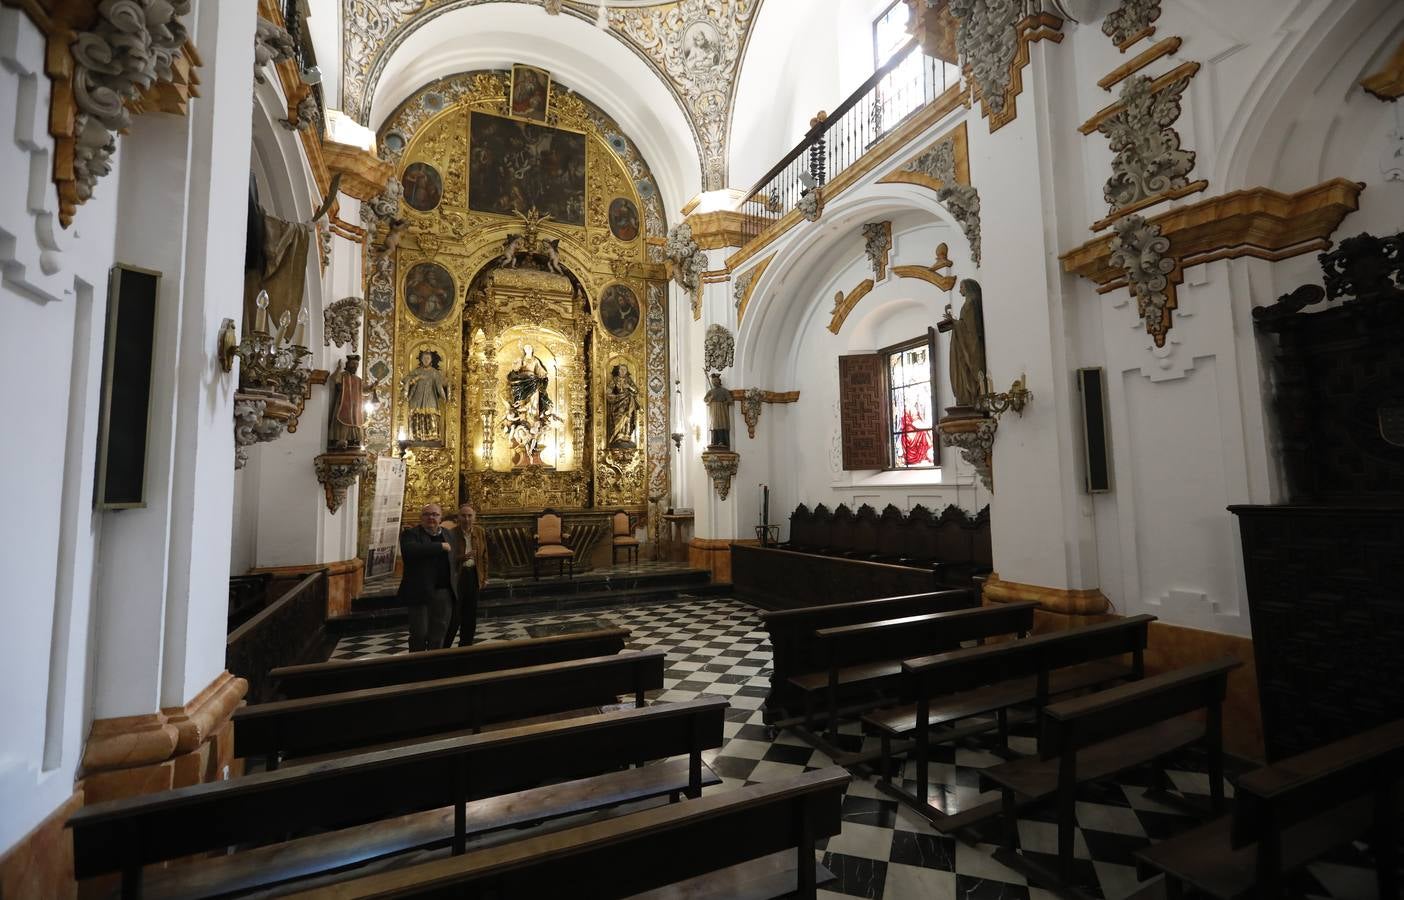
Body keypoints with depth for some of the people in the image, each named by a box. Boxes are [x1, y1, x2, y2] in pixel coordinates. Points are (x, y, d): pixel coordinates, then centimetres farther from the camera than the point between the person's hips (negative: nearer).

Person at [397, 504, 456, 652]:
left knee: (439, 633, 10)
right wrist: (440, 546, -21)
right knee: (419, 633, 1)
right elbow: (409, 550, -26)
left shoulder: (448, 535, 12)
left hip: (444, 593, 5)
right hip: (420, 593, -4)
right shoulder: (410, 534, -4)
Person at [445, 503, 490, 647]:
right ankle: (444, 648, 14)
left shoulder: (480, 532, 2)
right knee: (454, 615, -3)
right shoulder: (452, 534, -12)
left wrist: (485, 577, 8)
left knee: (470, 615, 13)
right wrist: (462, 558, -28)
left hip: (473, 575, 5)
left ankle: (465, 646, 27)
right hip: (457, 576, -4)